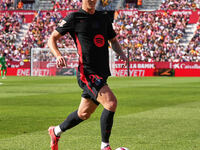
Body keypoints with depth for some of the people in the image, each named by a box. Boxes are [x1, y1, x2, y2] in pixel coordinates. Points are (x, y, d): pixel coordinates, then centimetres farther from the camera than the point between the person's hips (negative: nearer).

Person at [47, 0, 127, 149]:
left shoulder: (104, 18, 15)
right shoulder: (74, 17, -2)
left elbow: (113, 40, 27)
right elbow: (52, 38, 4)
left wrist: (121, 53, 6)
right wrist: (58, 55, -15)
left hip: (102, 73, 7)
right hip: (87, 73, -7)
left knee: (84, 114, 16)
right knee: (111, 103, -23)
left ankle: (56, 131, 41)